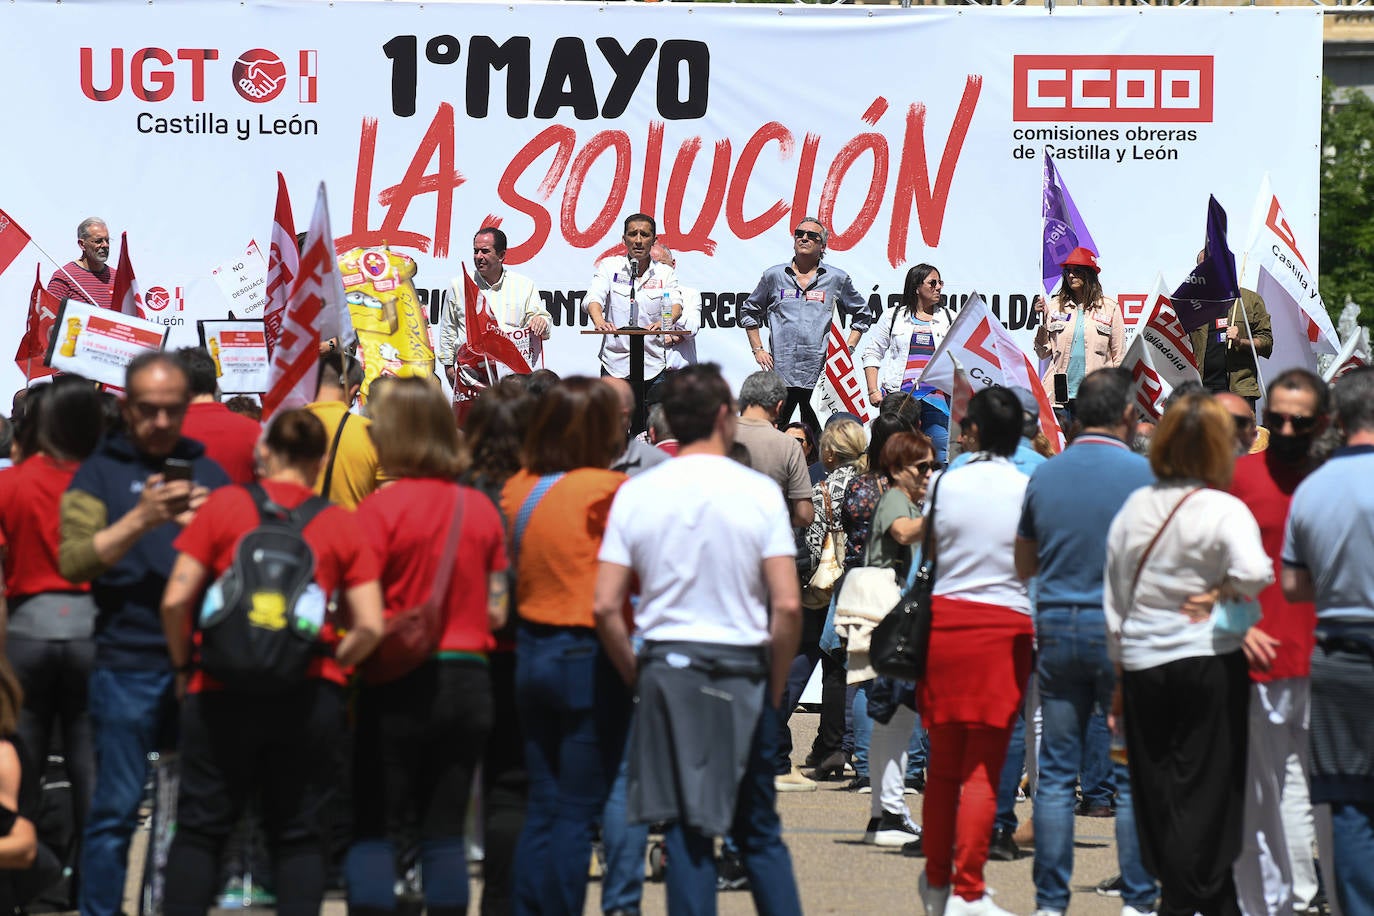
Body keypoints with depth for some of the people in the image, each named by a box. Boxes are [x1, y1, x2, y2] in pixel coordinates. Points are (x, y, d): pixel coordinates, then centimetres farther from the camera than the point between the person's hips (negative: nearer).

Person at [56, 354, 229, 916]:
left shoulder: (208, 473, 15)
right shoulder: (99, 473, 5)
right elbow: (73, 560, -8)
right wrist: (139, 520, -20)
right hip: (128, 664, -3)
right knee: (116, 808, -2)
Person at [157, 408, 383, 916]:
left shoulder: (224, 505, 0)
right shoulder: (344, 525, 4)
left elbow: (176, 599, -5)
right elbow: (370, 627, -2)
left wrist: (184, 665, 10)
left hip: (225, 693, -1)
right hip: (311, 697, 1)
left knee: (200, 828, 5)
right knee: (298, 832, 8)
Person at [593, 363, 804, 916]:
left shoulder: (636, 494, 1)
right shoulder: (758, 492, -4)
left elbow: (606, 607, -3)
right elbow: (788, 607, -9)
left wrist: (637, 678, 9)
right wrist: (775, 687, 3)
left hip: (667, 666, 1)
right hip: (742, 670, -1)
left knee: (686, 829, 5)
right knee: (759, 829, 11)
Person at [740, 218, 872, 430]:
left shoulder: (837, 279, 9)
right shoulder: (774, 276, 10)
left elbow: (862, 315, 21)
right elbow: (749, 312, 22)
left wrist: (848, 349, 9)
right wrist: (758, 350, 12)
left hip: (820, 374, 0)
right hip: (781, 372, 0)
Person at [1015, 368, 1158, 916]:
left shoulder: (1044, 476, 5)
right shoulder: (1145, 474, -8)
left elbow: (1024, 565, 15)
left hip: (1057, 628, 4)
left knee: (1057, 772, 5)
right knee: (1135, 775, 2)